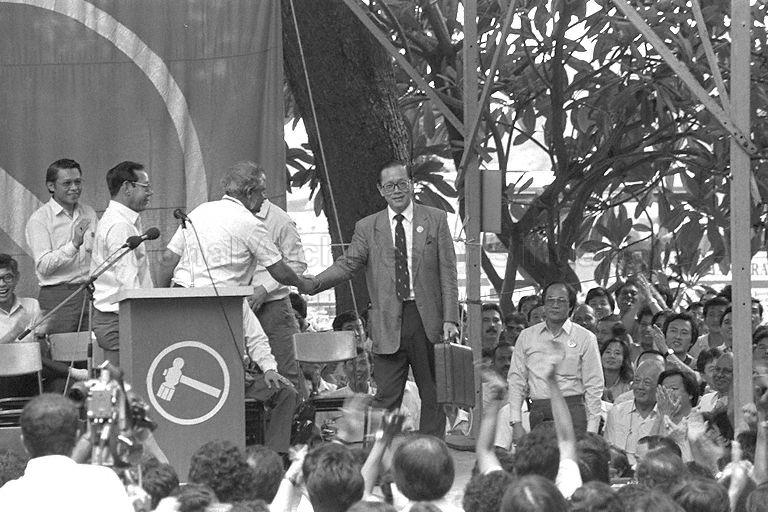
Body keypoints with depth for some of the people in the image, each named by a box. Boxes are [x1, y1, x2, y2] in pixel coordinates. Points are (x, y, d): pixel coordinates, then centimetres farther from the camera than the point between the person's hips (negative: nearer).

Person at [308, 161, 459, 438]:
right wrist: (314, 283, -17)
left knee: (433, 395, 5)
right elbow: (348, 264, 1)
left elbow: (448, 273, 3)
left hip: (428, 320, 0)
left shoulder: (436, 220, 6)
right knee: (386, 397, -2)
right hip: (388, 322, 0)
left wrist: (450, 319, -5)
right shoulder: (367, 228, 8)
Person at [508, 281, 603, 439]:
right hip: (538, 412, 2)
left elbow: (594, 386, 4)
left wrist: (591, 430, -4)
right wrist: (517, 424, 2)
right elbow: (516, 380, 12)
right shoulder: (527, 336, 13)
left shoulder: (585, 338, 6)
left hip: (572, 410, -2)